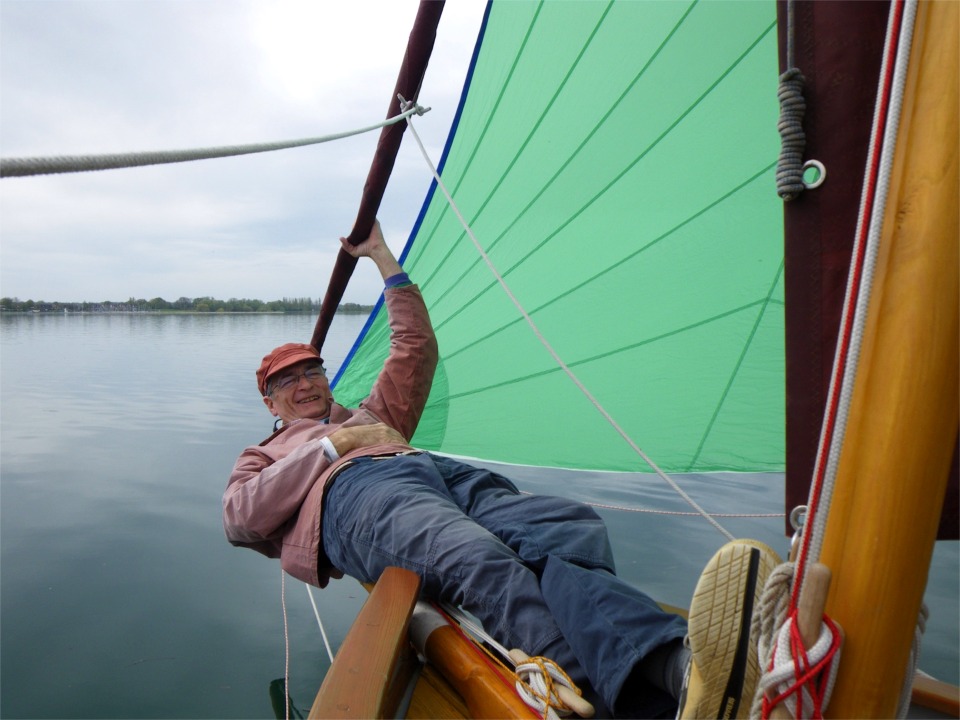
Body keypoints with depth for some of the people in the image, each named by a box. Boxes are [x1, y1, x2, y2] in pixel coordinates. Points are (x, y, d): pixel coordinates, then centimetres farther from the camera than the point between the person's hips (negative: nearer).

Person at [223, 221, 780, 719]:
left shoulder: (371, 417, 44)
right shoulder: (264, 456, 36)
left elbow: (417, 348, 42)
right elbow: (240, 518, 13)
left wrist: (385, 259, 45)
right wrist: (330, 446, 6)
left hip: (446, 474, 4)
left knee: (570, 529, -30)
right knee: (479, 560, -40)